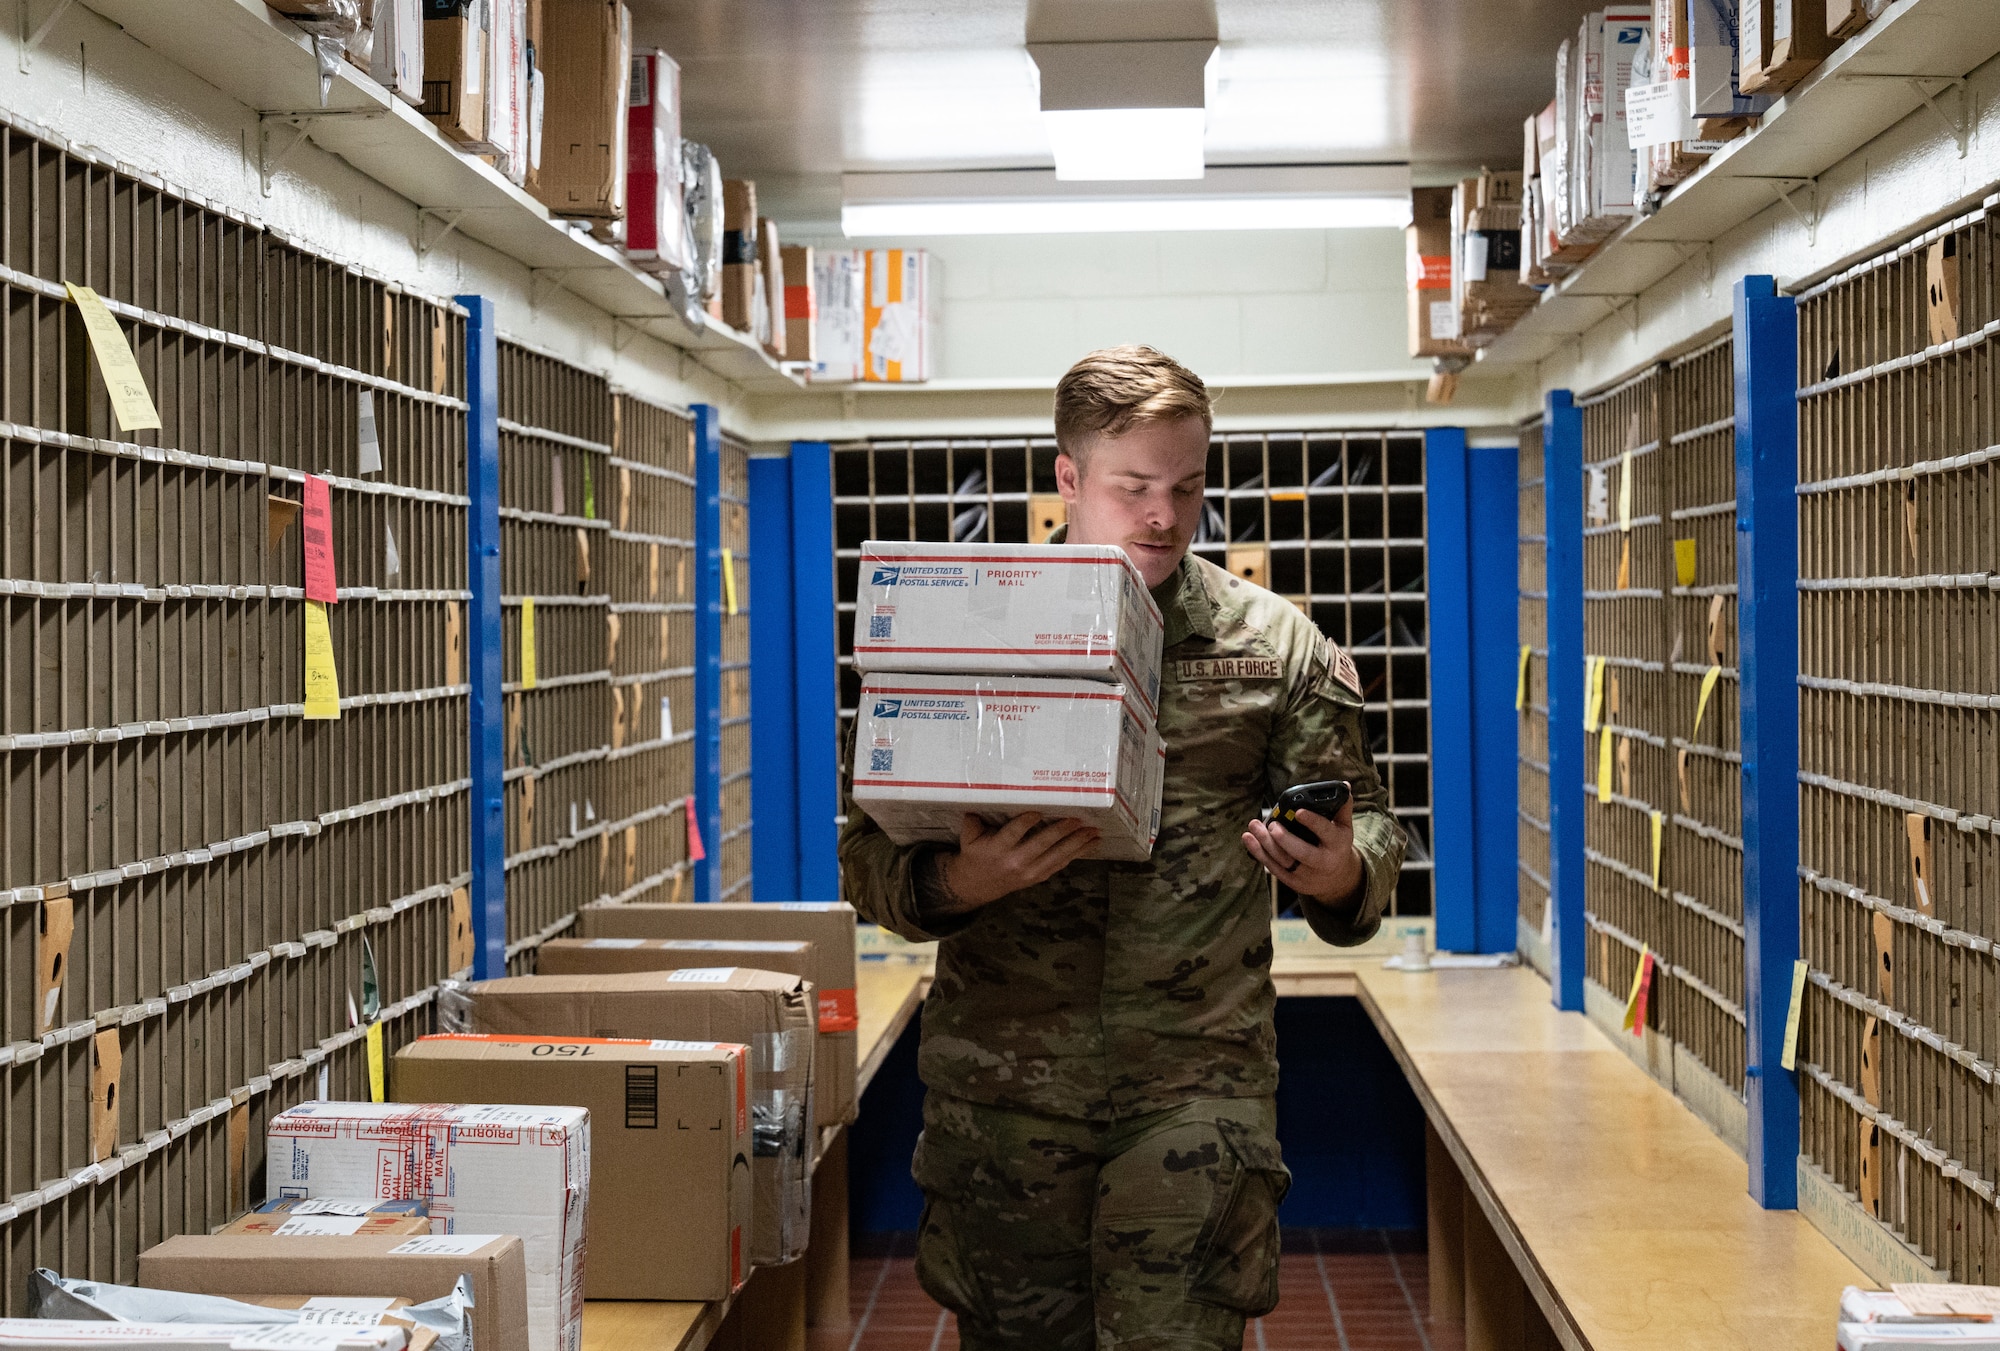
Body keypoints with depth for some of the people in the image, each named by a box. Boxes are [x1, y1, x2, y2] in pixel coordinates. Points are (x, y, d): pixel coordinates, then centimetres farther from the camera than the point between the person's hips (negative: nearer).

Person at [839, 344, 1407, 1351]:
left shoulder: (1276, 645, 6)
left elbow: (1364, 822, 10)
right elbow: (871, 850, 4)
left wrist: (1342, 877, -14)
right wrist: (955, 883, -18)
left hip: (1197, 1080, -1)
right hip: (1003, 1083, 1)